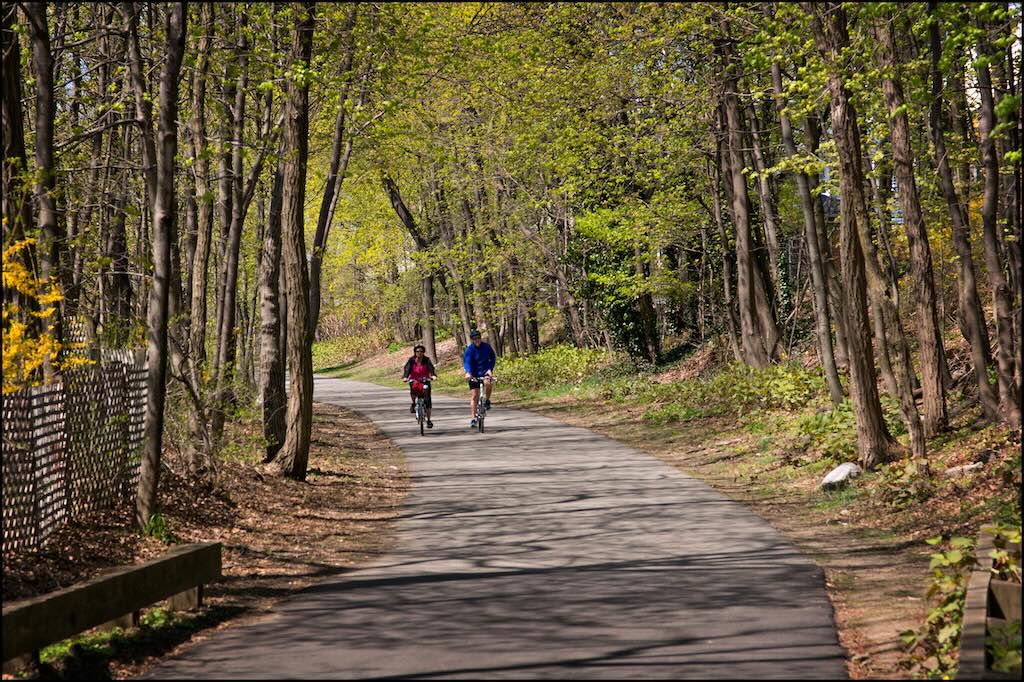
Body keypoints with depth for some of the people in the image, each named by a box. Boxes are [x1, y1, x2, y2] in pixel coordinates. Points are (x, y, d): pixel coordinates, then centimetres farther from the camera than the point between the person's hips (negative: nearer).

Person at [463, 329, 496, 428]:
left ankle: (487, 401, -7)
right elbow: (466, 362, -24)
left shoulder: (486, 346, -5)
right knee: (474, 396, -3)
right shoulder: (469, 349, -13)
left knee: (487, 383, -34)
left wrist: (489, 369, -10)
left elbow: (493, 358, 5)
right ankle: (473, 418, 5)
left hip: (485, 372, 1)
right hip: (474, 374, -1)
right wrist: (468, 372, -43)